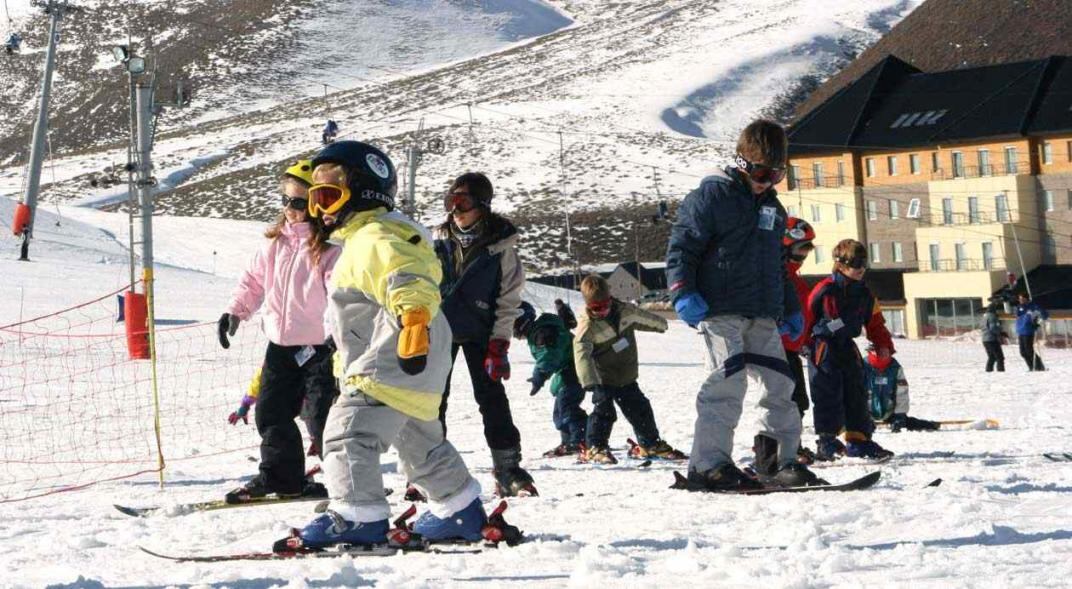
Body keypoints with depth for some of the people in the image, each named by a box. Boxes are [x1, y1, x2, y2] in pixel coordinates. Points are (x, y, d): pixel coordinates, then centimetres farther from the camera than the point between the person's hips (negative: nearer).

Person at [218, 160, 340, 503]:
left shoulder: (329, 248, -14)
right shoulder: (277, 241, 8)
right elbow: (255, 278, 20)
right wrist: (236, 311, 12)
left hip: (319, 347, -7)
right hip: (281, 346, 7)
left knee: (324, 417, -4)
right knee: (271, 412, 13)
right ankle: (279, 474, 28)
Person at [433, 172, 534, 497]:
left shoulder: (500, 246, -8)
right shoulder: (440, 239, 0)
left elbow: (508, 299, -6)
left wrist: (499, 345, -11)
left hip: (479, 331, -2)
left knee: (492, 397, -5)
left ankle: (508, 469, 0)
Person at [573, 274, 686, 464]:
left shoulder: (625, 311, -8)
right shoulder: (587, 325, -24)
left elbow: (644, 318, 14)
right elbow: (581, 352, -35)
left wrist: (659, 324, 34)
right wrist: (589, 380, -46)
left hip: (627, 377, 5)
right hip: (603, 379, -5)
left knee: (640, 409, 12)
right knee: (603, 411, -14)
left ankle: (651, 444, 27)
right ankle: (596, 448, -4)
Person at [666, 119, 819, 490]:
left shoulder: (772, 206, 20)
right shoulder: (713, 194, -4)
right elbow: (681, 246, -8)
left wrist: (790, 308, 29)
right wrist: (683, 293, -19)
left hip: (763, 315, 8)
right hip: (720, 310, -8)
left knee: (779, 384, 5)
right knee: (728, 382, -16)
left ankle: (778, 460, 13)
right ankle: (709, 464, -13)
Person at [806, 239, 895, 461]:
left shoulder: (865, 295, 7)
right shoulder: (825, 289, -13)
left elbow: (876, 324, 14)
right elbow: (808, 316, -9)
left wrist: (884, 345, 2)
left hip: (847, 347, 7)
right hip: (823, 347, -7)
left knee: (856, 392, 7)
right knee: (828, 393, -9)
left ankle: (858, 438, 13)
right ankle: (827, 441, -5)